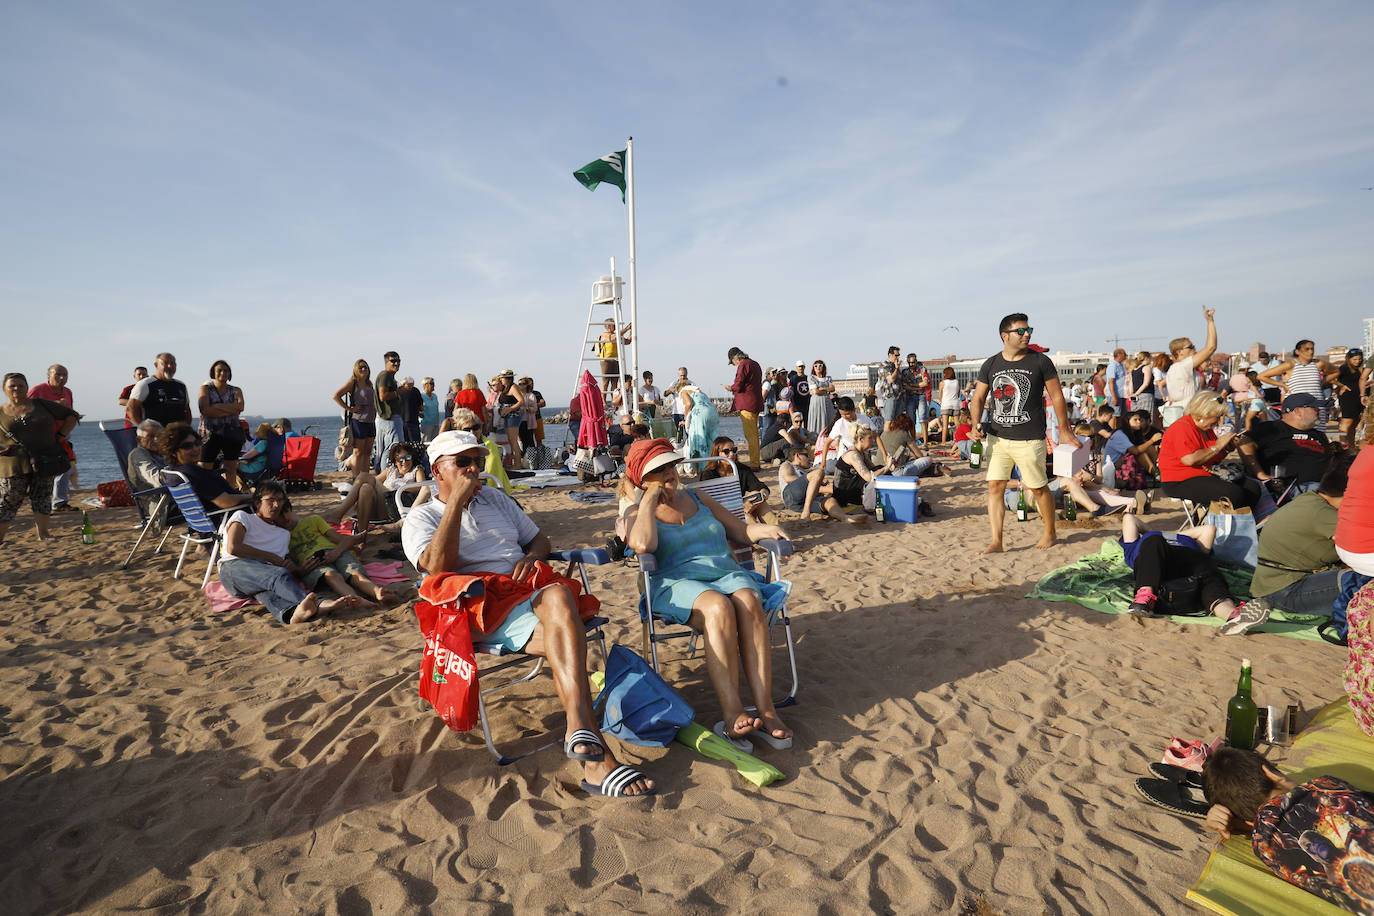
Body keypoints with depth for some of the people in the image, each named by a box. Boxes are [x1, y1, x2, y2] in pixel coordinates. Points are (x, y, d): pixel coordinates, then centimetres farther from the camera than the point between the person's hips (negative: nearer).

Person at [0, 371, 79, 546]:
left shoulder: (41, 405, 7)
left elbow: (71, 416, 13)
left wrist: (59, 437, 5)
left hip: (45, 460, 1)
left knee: (42, 496, 3)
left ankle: (42, 533, 8)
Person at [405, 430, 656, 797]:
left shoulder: (495, 498, 30)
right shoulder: (421, 518, 13)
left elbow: (539, 539, 29)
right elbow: (437, 566, -9)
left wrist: (531, 557, 3)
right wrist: (457, 499, -7)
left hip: (529, 593, 4)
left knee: (557, 597, -37)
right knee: (565, 642, -34)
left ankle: (580, 731, -46)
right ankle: (597, 757, -40)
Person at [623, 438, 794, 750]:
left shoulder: (698, 499, 25)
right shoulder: (637, 512, 13)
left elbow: (740, 530, 24)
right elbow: (643, 545, -12)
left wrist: (765, 530, 3)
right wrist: (649, 501, -2)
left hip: (728, 575, 4)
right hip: (677, 584, -3)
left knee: (748, 601, -32)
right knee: (718, 606, -37)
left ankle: (766, 710, -37)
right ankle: (732, 713, -41)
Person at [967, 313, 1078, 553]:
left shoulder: (1040, 361, -3)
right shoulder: (991, 364, 4)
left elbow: (1057, 396, 3)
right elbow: (978, 398, 8)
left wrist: (1064, 430, 5)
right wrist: (976, 425, -8)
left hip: (1030, 440, -3)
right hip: (997, 437, 3)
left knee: (1039, 488, 8)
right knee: (995, 487, -1)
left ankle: (1049, 532, 31)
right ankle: (996, 542, 4)